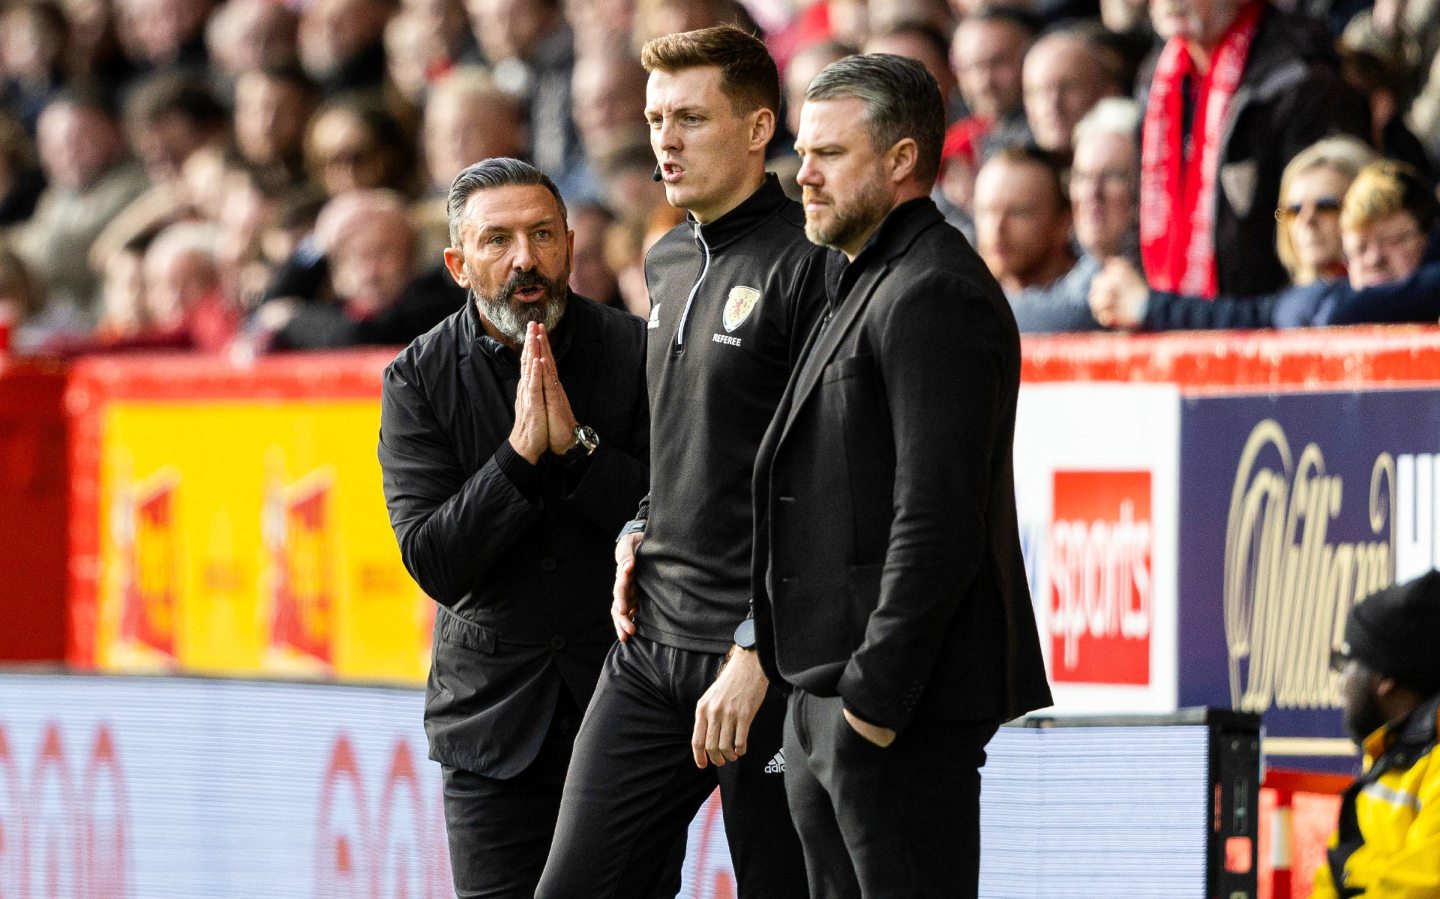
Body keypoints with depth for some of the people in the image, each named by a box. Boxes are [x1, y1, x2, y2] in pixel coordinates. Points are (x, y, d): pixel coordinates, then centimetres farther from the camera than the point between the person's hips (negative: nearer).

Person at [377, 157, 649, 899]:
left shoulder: (638, 355, -3)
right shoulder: (419, 380, 0)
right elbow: (433, 563, -8)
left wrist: (577, 445, -19)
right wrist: (521, 455, -20)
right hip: (494, 711, 1)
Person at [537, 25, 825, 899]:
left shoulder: (806, 268, -12)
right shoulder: (668, 263, 15)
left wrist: (757, 648, -18)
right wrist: (641, 532, 12)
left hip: (766, 661, -8)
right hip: (652, 643, 8)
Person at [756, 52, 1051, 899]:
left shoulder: (933, 296, -14)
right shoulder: (867, 287, 19)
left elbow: (938, 521, -21)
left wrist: (875, 699, -21)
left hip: (905, 703, -11)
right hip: (827, 699, 11)